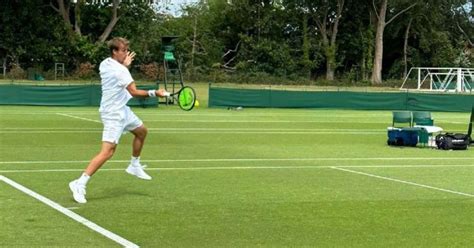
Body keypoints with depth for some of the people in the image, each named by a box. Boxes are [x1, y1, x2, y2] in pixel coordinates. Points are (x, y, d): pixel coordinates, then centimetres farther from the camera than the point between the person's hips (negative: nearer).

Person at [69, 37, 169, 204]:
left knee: (141, 131, 26)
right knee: (107, 151, -17)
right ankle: (80, 184, -20)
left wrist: (125, 65, 18)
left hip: (121, 110, 10)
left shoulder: (105, 64, 6)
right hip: (113, 114, -10)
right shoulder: (120, 70, -21)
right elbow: (134, 92, -24)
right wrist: (154, 93, -19)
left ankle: (134, 166, 39)